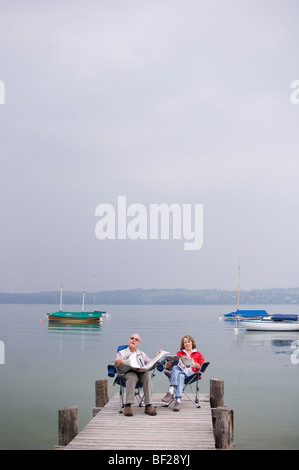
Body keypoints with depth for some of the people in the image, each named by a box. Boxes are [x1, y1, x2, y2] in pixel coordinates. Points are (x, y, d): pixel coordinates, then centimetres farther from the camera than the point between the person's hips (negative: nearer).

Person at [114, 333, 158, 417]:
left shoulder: (142, 354, 34)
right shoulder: (121, 353, 25)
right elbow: (117, 363, 6)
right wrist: (117, 362, -17)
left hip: (142, 372, 2)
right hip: (128, 372, -2)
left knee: (148, 374, -34)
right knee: (132, 376, -39)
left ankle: (148, 405, -38)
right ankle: (128, 406, -43)